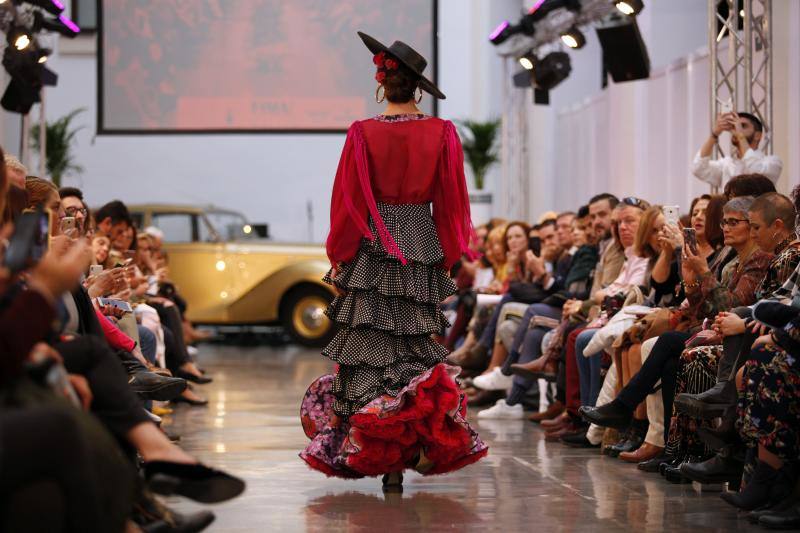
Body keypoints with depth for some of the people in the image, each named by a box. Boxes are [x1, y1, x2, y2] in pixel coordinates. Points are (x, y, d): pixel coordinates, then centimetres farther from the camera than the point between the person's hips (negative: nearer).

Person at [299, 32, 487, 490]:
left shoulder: (363, 134, -8)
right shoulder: (442, 134, -2)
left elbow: (348, 202, -4)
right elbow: (452, 201, 3)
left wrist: (338, 256, 5)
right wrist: (449, 256, 12)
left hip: (372, 250, -2)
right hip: (423, 252, 2)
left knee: (370, 346, 3)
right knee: (416, 346, 12)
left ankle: (383, 458, -1)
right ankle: (417, 444, -2)